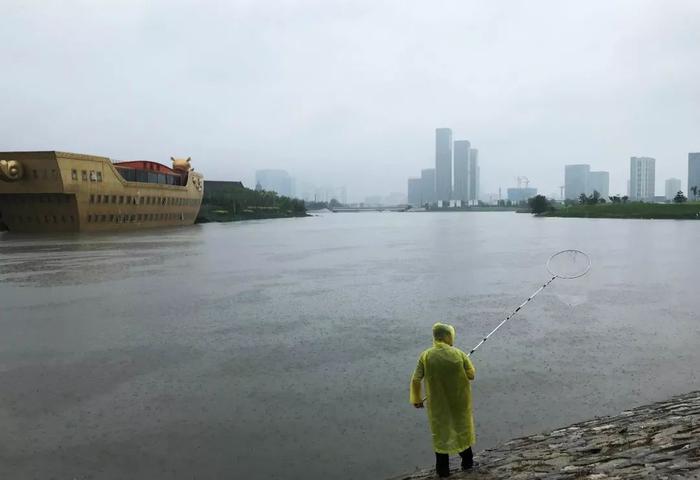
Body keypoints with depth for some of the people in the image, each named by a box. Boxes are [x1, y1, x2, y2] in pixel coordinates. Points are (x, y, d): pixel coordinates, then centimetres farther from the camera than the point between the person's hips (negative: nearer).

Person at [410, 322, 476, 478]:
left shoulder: (426, 356, -15)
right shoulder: (459, 354, -16)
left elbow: (416, 380, -13)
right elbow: (471, 375, -8)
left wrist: (416, 398, 2)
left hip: (437, 403, 0)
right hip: (460, 401, 1)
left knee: (440, 432, 17)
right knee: (462, 428, 23)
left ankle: (443, 468, 25)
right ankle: (467, 461, 40)